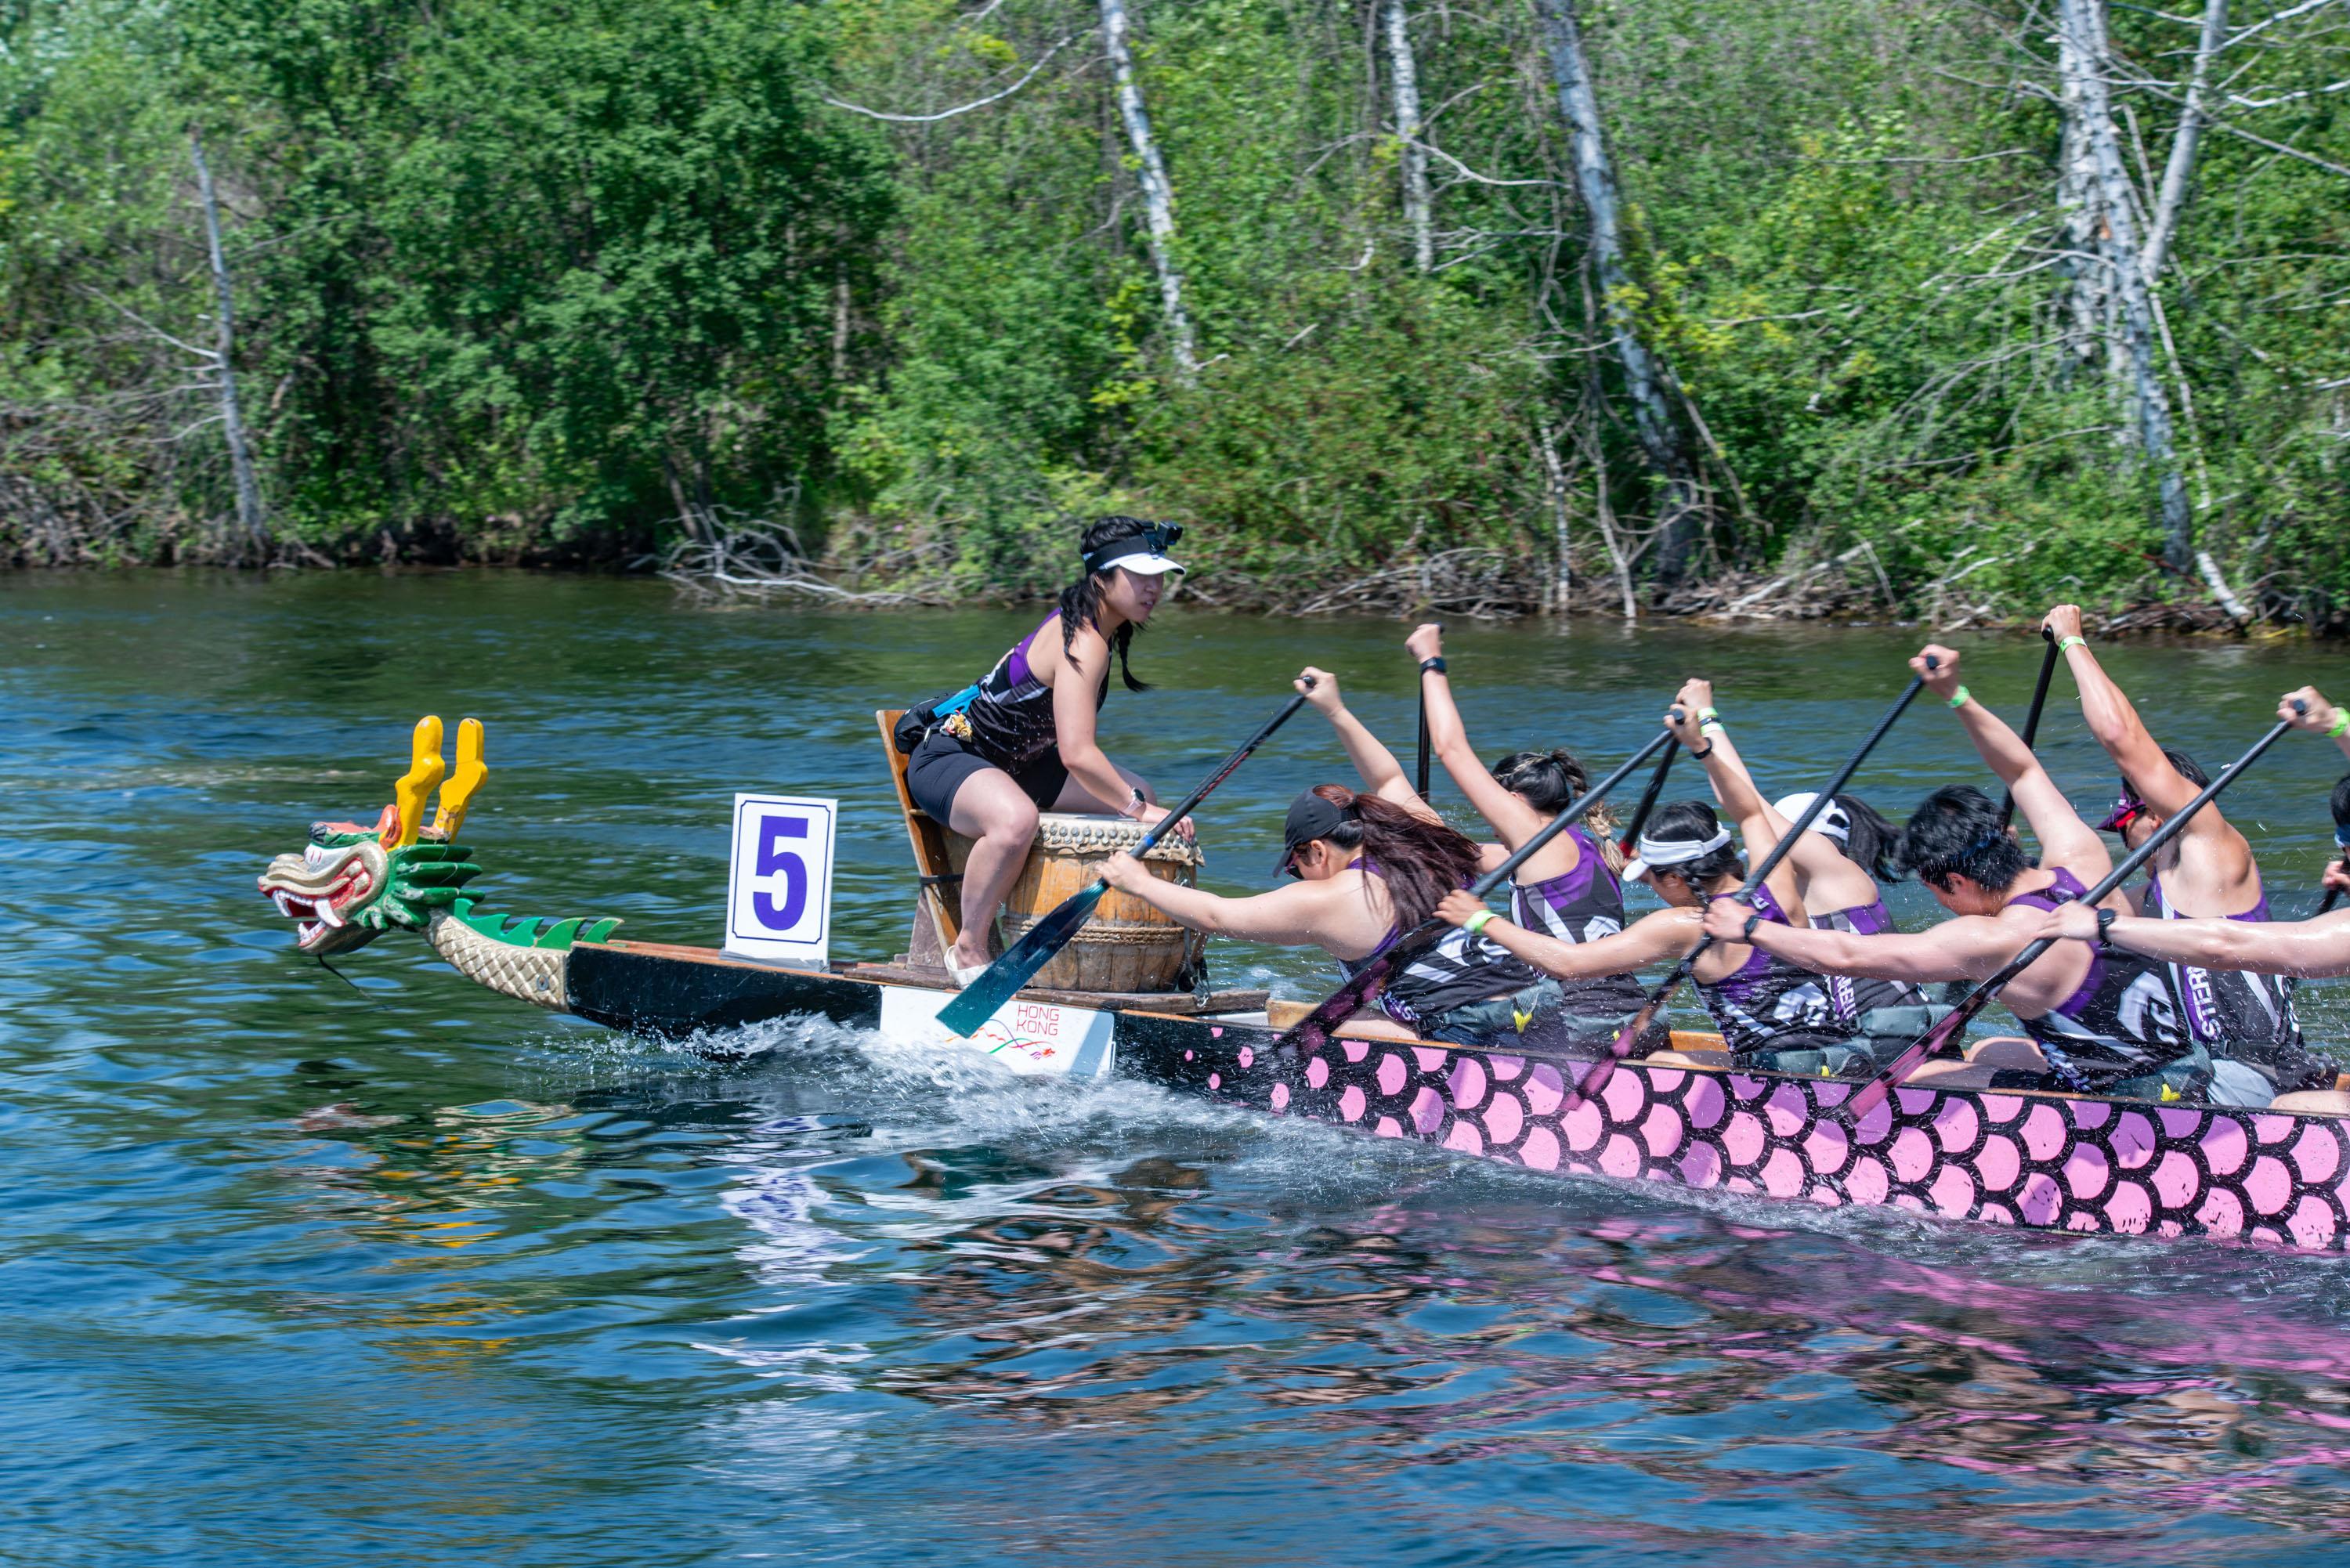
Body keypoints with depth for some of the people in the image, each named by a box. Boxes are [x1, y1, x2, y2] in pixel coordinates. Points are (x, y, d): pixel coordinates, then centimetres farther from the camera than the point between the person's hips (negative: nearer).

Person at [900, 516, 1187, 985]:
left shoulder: (1080, 622, 4)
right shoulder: (1085, 642, -26)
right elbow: (1075, 753, -32)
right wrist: (1137, 809, -23)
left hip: (1015, 759, 11)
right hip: (945, 758, -11)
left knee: (1142, 797, 11)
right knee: (1016, 820, -43)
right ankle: (968, 950, -24)